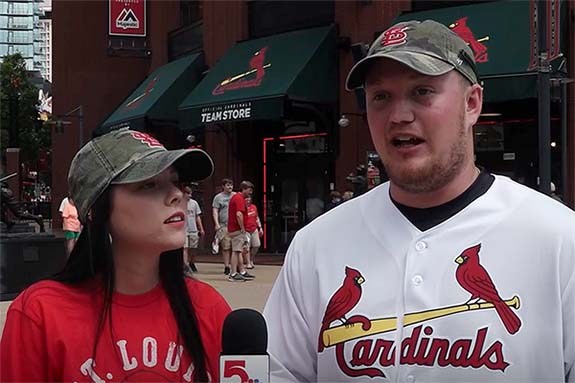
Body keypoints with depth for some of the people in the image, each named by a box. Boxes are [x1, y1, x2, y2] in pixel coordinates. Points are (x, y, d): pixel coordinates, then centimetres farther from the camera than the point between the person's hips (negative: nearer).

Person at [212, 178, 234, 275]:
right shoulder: (218, 197, 6)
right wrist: (216, 223, -11)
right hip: (224, 226, -3)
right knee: (226, 247, -6)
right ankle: (226, 267, -1)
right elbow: (215, 211, 0)